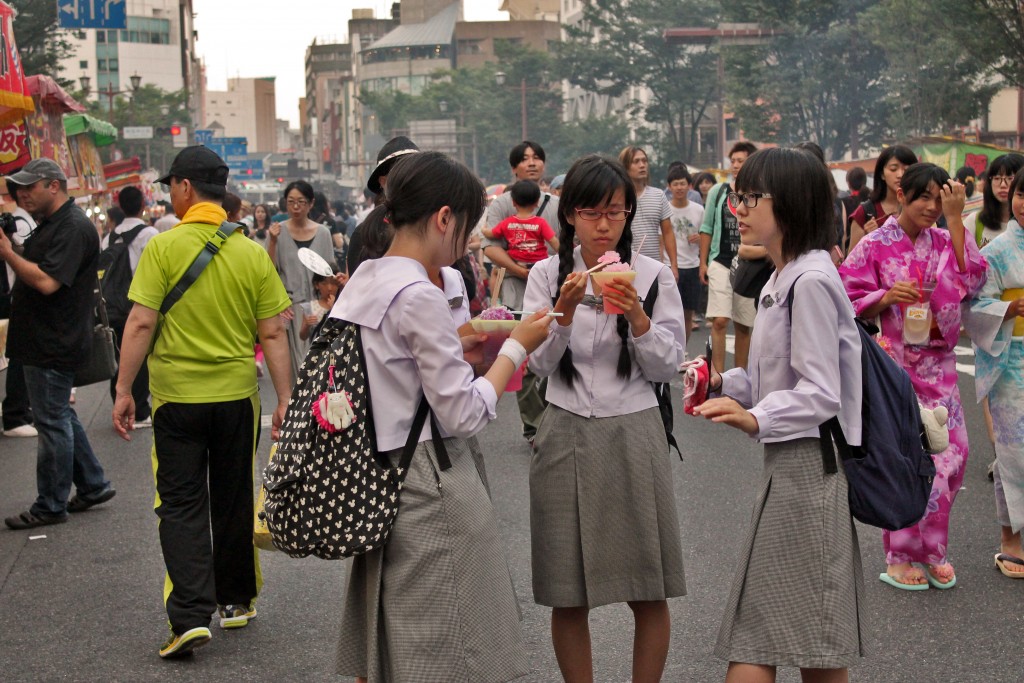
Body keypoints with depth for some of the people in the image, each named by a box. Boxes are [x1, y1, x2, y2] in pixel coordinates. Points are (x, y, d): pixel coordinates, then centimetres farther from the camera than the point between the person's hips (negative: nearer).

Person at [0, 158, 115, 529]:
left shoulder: (73, 228, -18)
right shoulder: (50, 224, 15)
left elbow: (46, 281, -26)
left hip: (54, 345, -11)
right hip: (42, 342, 11)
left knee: (52, 421, -2)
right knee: (59, 416, 17)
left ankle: (50, 506, 7)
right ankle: (93, 485, 27)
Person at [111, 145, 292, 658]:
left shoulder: (163, 246, -10)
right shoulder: (252, 253, -2)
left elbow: (141, 324, -13)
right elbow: (273, 334, -2)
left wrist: (123, 391, -5)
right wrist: (285, 399, 3)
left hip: (176, 395, -3)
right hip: (237, 395, 3)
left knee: (180, 505, 5)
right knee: (233, 501, 17)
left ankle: (191, 615, -5)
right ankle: (236, 600, 30)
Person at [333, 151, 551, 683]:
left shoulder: (363, 280, 7)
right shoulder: (419, 296, -19)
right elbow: (465, 414, -17)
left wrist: (459, 346, 13)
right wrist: (517, 347, -6)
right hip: (429, 485, -9)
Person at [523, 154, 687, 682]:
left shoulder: (654, 276, 1)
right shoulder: (547, 274, 3)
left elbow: (666, 367, -1)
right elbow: (540, 363, -4)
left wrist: (636, 315, -17)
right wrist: (566, 308, -19)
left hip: (633, 435, 0)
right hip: (566, 436, 1)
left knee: (648, 592, 3)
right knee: (566, 594, 6)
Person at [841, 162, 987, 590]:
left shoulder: (944, 243, 6)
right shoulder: (874, 246, -5)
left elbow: (971, 279, -11)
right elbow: (851, 305, -4)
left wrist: (955, 219, -12)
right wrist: (888, 296, -22)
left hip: (938, 365, 4)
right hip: (895, 366, -4)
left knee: (950, 455, 4)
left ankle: (932, 550, 20)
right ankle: (899, 557, 13)